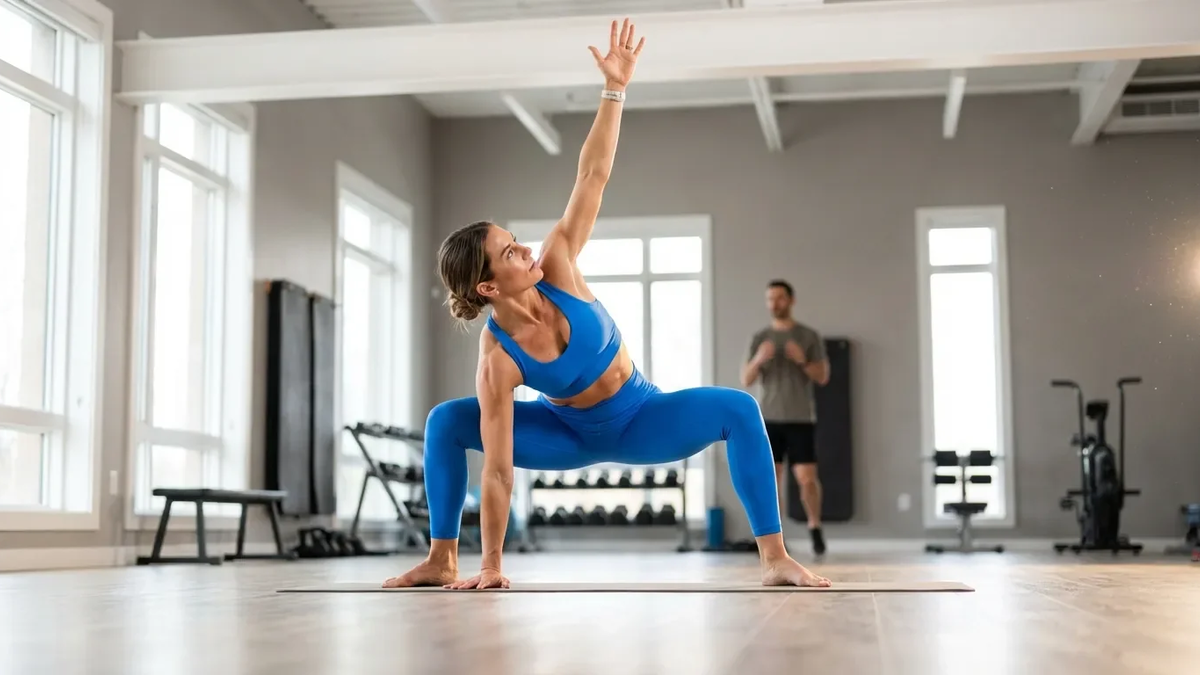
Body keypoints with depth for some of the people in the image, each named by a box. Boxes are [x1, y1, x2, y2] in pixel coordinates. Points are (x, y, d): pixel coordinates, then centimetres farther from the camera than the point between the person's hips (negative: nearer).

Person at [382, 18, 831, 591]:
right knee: (446, 421, -18)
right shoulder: (497, 360, -30)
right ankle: (442, 560, -5)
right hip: (571, 434, -2)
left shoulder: (555, 269, -24)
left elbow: (592, 177, -24)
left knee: (737, 409, -25)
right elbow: (497, 471, -29)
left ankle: (774, 558, -22)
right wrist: (490, 565, -29)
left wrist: (615, 88, -31)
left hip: (640, 417, 2)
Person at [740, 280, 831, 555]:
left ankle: (815, 527, 11)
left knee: (807, 478, -7)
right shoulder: (759, 338, 10)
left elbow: (823, 377, 1)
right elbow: (746, 381, 4)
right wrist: (758, 360, -16)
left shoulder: (809, 336, 4)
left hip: (801, 419, -2)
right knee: (771, 478, -2)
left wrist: (803, 360, -17)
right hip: (768, 419, 2)